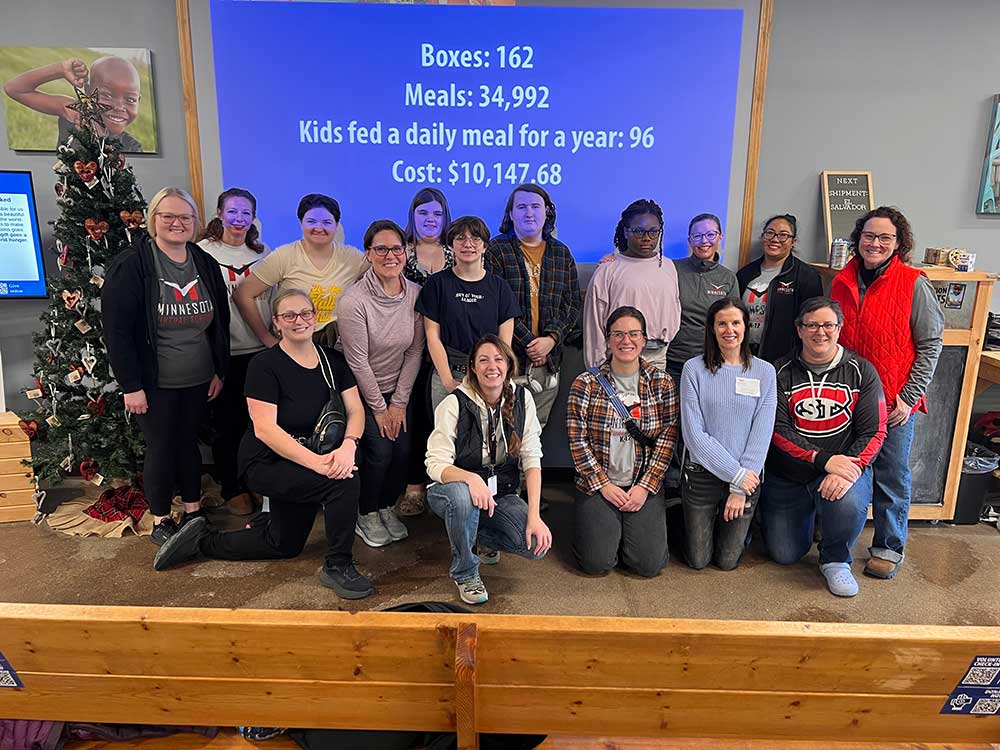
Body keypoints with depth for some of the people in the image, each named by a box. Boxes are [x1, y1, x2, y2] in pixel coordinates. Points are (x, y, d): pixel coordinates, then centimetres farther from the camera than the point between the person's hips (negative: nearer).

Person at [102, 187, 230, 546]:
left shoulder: (206, 264, 4)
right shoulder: (130, 266, -12)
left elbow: (220, 322, 10)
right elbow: (116, 331, -14)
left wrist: (219, 371, 7)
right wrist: (131, 385, -16)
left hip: (198, 381, 4)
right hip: (154, 384, -4)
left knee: (189, 442, 16)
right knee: (161, 448, 6)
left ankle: (194, 512, 30)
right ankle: (161, 521, 23)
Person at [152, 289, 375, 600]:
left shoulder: (333, 360, -1)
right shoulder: (265, 365, -18)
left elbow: (355, 410, -6)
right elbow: (265, 429, -24)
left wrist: (348, 445, -28)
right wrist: (316, 462, -34)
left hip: (302, 467, 7)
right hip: (265, 465, -7)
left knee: (285, 546, 20)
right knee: (345, 481, -29)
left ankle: (203, 540, 35)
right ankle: (338, 566, -10)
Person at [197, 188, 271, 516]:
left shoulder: (263, 253, 9)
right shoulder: (203, 252, -4)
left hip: (261, 352, 3)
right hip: (223, 354, -3)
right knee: (227, 422, 8)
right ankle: (231, 488, 24)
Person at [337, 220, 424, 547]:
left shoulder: (416, 294, -7)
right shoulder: (353, 300, -22)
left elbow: (415, 352, -3)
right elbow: (358, 361, -17)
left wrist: (399, 402, -4)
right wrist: (379, 408, -10)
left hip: (398, 389, 4)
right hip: (360, 390, -4)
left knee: (404, 450, -3)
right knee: (380, 450, -11)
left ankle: (387, 507, 24)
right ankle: (366, 515, 15)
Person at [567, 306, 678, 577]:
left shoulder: (663, 383, 0)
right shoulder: (586, 383, -5)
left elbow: (667, 437, -2)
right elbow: (577, 439, -6)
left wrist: (645, 486, -9)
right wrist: (603, 485, -9)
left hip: (645, 486, 1)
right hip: (596, 485, -1)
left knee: (650, 564, -7)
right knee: (596, 562, -9)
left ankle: (630, 528, 24)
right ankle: (599, 526, 24)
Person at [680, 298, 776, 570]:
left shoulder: (764, 372, -2)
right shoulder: (694, 369, -7)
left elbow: (762, 432, -6)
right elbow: (693, 433, -12)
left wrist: (740, 487, -11)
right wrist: (736, 474, -15)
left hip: (746, 477, 1)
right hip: (701, 474, -1)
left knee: (727, 561, 11)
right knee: (698, 561, 9)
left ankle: (740, 528, 42)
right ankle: (701, 524, 39)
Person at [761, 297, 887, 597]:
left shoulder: (861, 372, -2)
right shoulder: (781, 372, -4)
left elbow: (873, 432, -7)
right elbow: (778, 429, -11)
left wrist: (849, 469, -24)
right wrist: (823, 459, -23)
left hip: (845, 466, -1)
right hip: (787, 476, 1)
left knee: (849, 504, -36)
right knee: (784, 555, 5)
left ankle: (835, 560, -3)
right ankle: (806, 514, 40)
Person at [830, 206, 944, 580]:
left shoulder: (914, 284, -6)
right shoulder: (842, 282, 6)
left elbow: (930, 345, -4)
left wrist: (910, 396, -9)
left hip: (894, 402, -4)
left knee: (892, 478, 6)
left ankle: (889, 547, 22)